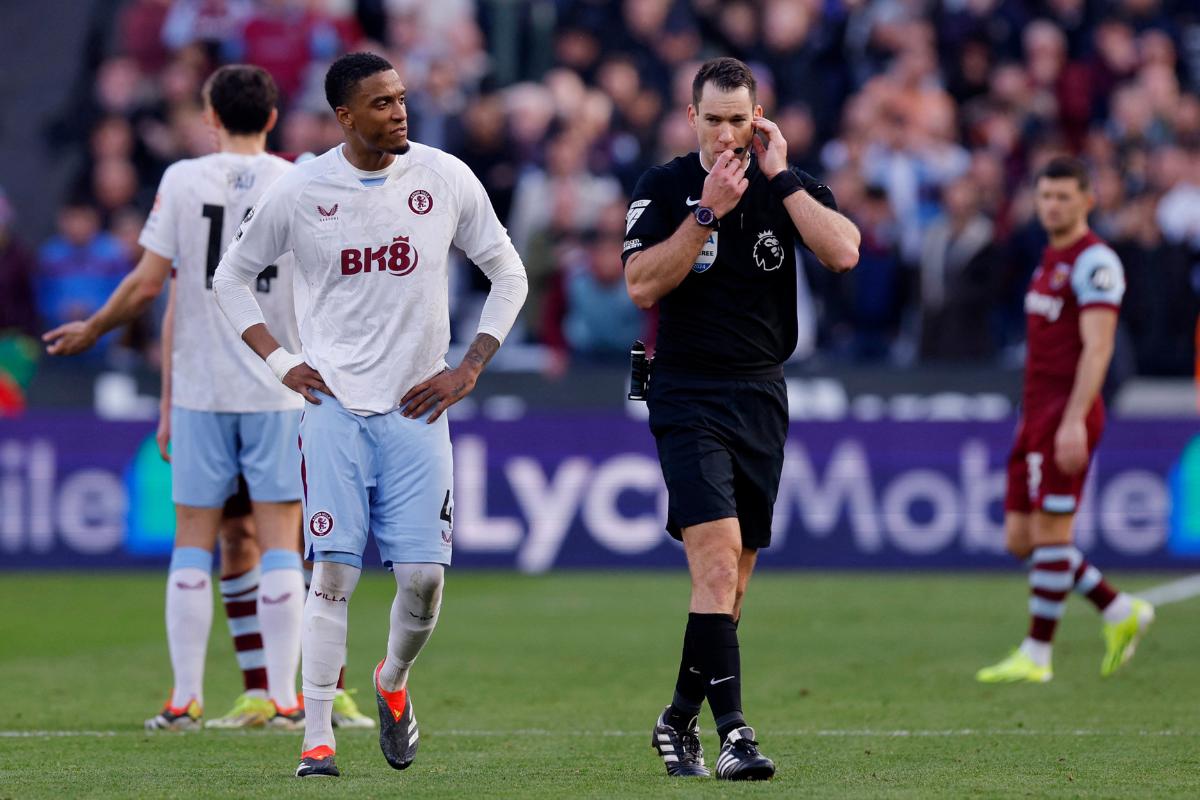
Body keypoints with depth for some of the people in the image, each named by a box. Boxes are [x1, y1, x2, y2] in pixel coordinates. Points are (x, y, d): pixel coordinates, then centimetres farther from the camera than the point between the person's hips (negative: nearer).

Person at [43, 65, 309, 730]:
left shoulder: (181, 181, -2)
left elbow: (147, 285, -5)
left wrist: (91, 331, 11)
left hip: (199, 386, 0)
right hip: (278, 389, 0)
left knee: (193, 542, 6)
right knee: (279, 543, 2)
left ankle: (184, 700, 5)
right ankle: (283, 700, -1)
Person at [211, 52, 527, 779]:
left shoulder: (446, 179, 0)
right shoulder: (301, 192, -1)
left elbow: (508, 274, 11)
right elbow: (232, 277, 13)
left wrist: (470, 368, 3)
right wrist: (280, 361, 2)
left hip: (416, 408, 1)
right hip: (334, 404, -1)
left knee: (424, 574, -5)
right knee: (334, 570, -8)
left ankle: (394, 684, 26)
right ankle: (318, 738, -4)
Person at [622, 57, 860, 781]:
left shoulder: (792, 185, 5)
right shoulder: (665, 187, -1)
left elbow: (844, 253, -13)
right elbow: (642, 286, -12)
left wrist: (780, 177, -12)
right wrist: (708, 211, -17)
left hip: (762, 398, 4)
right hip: (689, 399, -4)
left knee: (733, 580, 8)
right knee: (717, 559, -19)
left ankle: (680, 721, 25)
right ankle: (732, 730, -23)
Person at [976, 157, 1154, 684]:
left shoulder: (1094, 262, -10)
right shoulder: (1051, 260, 19)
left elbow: (1097, 348, -17)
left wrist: (1073, 420, -24)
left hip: (1067, 414, -10)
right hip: (1036, 414, 10)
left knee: (1050, 532, -7)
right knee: (1021, 539, 7)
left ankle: (1036, 656, -2)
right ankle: (1120, 612, 15)